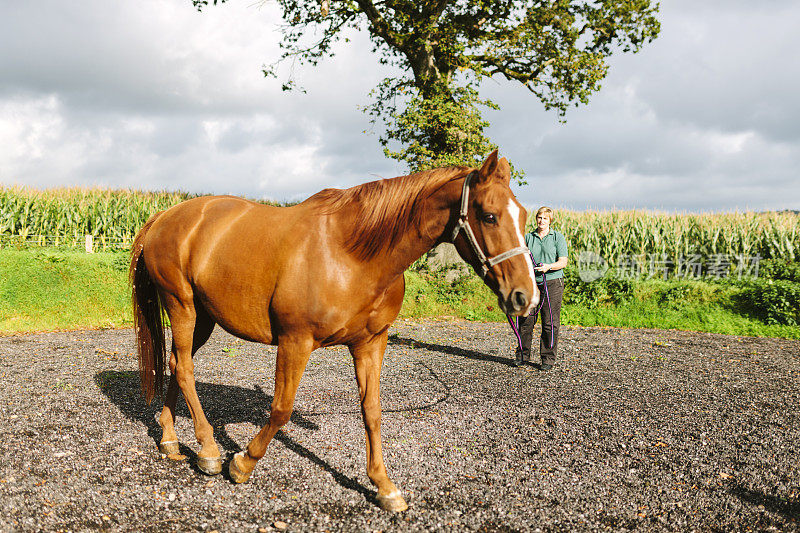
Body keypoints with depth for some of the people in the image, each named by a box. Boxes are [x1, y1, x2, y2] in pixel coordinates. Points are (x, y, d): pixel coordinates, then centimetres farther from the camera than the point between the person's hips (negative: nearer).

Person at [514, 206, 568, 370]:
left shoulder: (558, 237, 2)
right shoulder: (528, 237, 12)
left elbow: (563, 261, -5)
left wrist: (548, 266, -22)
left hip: (552, 283, -3)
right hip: (531, 283, 3)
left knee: (550, 322, -1)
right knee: (525, 320, 2)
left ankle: (548, 358, 9)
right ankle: (523, 355, 15)